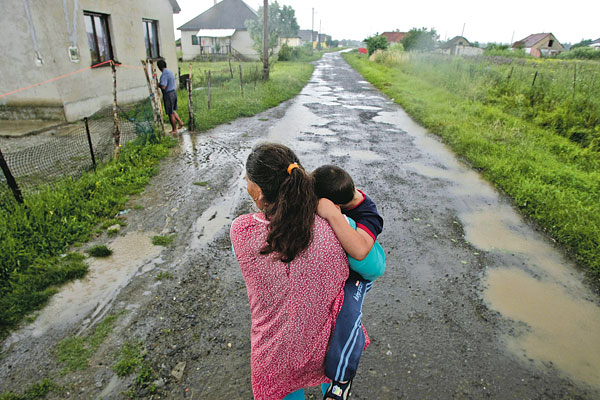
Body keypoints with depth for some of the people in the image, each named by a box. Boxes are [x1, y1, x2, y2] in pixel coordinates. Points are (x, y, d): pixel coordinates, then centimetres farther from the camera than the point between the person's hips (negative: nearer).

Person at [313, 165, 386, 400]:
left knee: (347, 314, -29)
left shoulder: (366, 214, -31)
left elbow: (359, 251, -50)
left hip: (354, 272, -6)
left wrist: (332, 215, -54)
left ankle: (341, 377, -3)